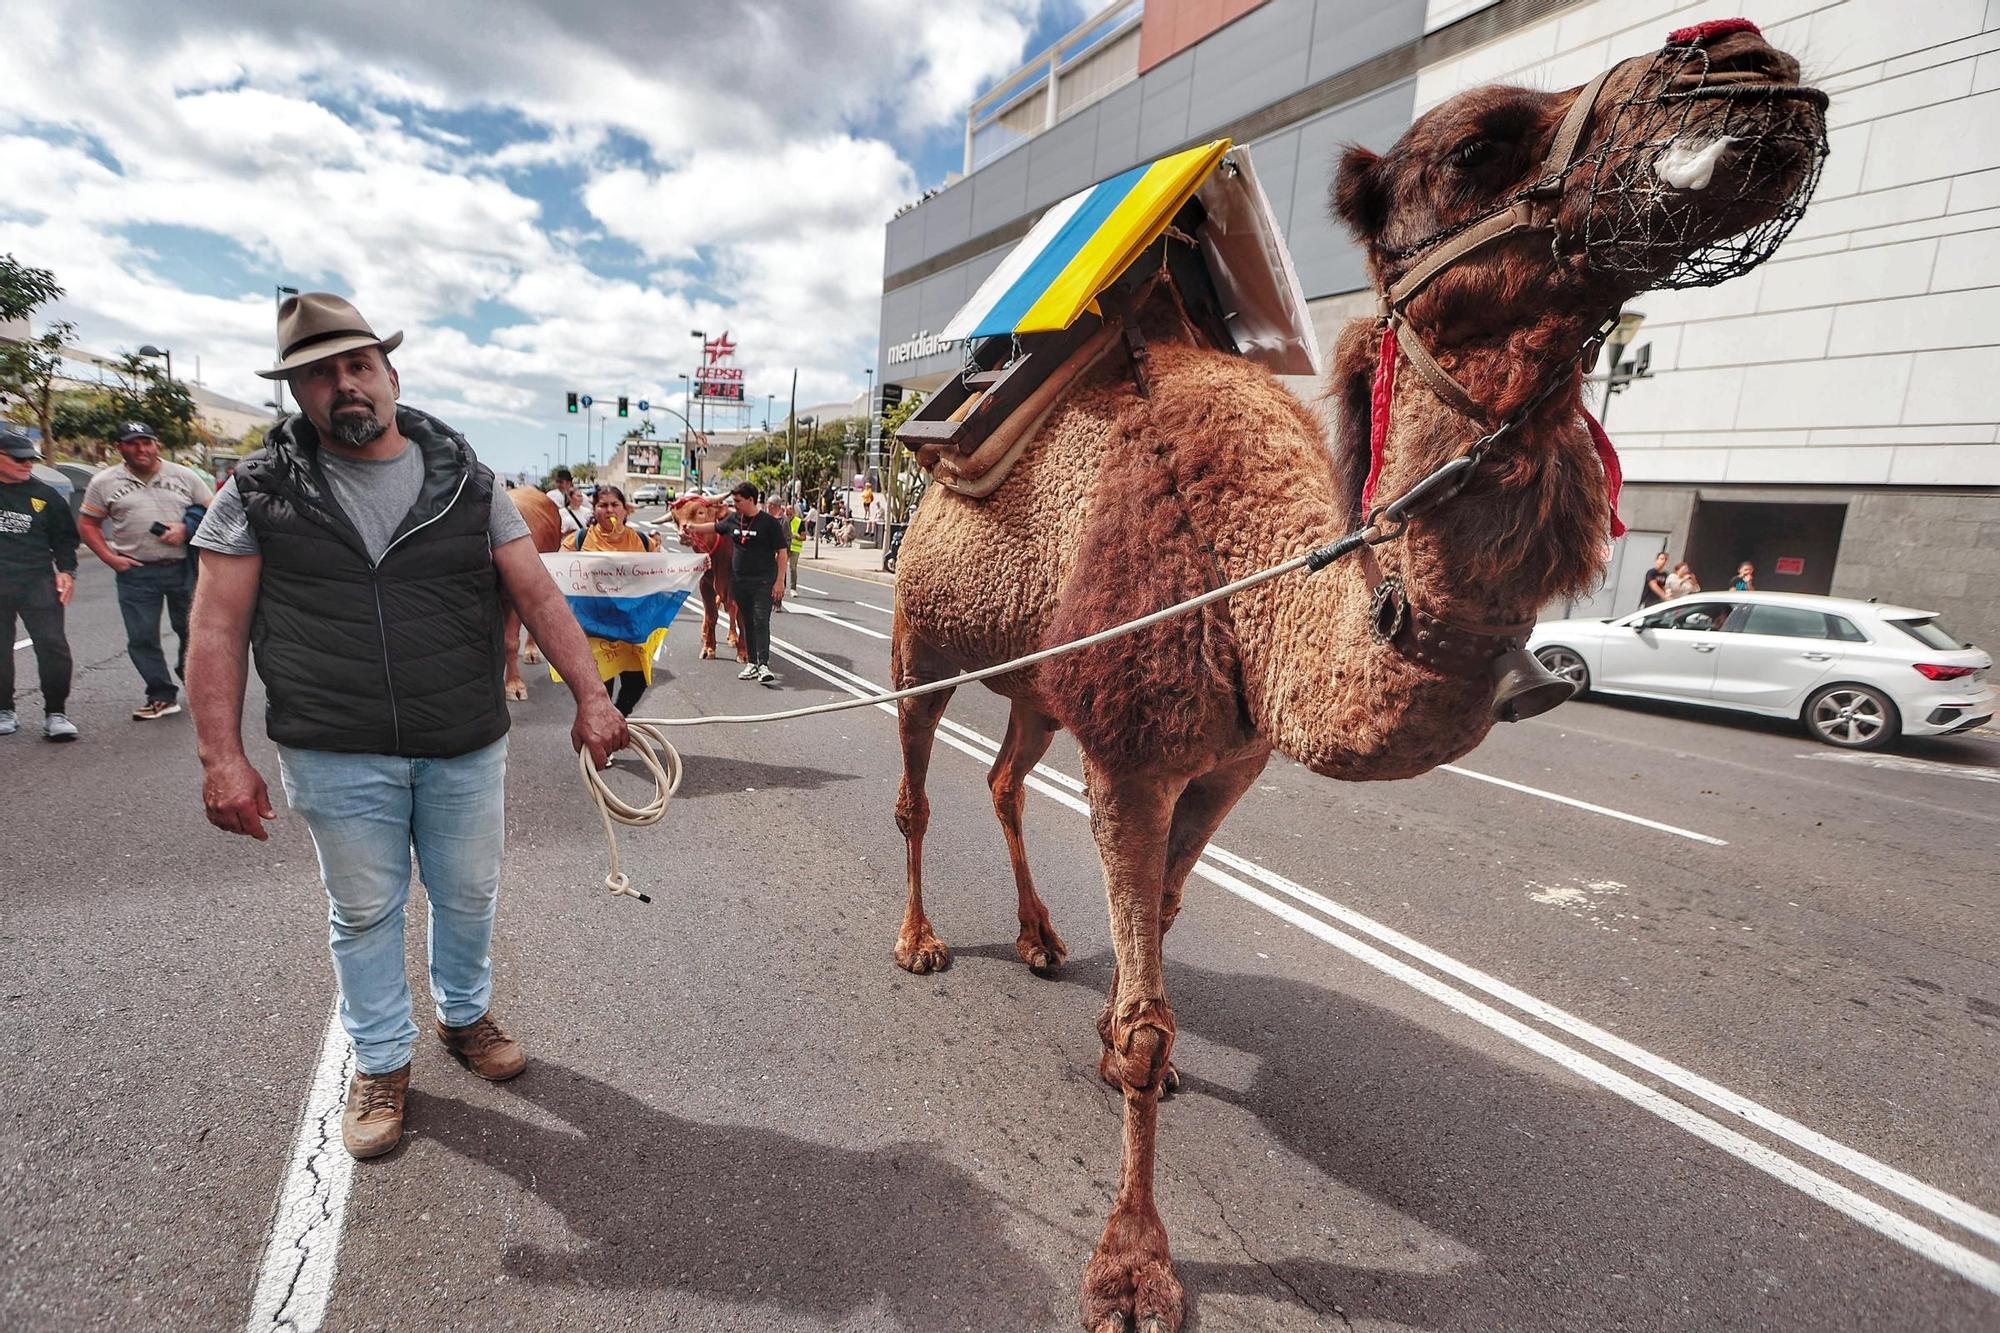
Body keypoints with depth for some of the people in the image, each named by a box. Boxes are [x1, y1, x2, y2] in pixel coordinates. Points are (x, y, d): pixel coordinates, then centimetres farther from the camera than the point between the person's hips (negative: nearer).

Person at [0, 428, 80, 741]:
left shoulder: (46, 495, 7)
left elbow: (65, 537, 13)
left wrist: (66, 570, 2)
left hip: (39, 583, -1)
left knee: (53, 646, -9)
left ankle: (55, 713, -1)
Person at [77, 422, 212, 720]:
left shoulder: (185, 476, 6)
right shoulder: (105, 482, 6)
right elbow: (88, 524, 10)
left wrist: (186, 529, -10)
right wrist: (110, 557, -2)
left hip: (183, 568, -1)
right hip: (136, 573, 1)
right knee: (142, 638, 2)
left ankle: (189, 675, 29)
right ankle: (162, 696, 11)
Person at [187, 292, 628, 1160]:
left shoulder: (466, 481, 1)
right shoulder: (260, 489, -2)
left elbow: (537, 595, -3)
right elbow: (219, 625, -3)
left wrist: (590, 698, -13)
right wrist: (222, 756, -9)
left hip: (467, 748, 1)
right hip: (336, 757, -1)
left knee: (468, 896, 16)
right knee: (364, 911, 14)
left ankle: (466, 1016, 42)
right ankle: (381, 1061, 35)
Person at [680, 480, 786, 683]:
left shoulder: (769, 523, -8)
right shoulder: (733, 520, 9)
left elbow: (782, 553, -8)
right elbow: (715, 527, 30)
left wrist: (779, 581, -12)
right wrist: (693, 527, 22)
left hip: (763, 582, -6)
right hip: (739, 582, 6)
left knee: (761, 622, -12)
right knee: (746, 623, 9)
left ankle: (764, 665, -13)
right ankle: (753, 664, 16)